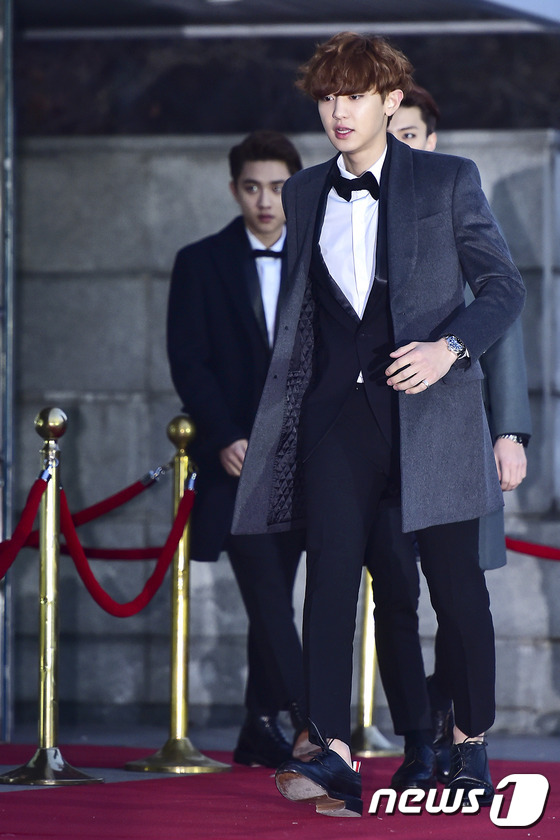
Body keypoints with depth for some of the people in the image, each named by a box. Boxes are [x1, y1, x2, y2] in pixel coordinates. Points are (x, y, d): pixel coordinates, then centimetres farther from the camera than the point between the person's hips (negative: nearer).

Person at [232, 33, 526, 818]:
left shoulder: (448, 181, 1)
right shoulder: (304, 193, 13)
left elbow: (505, 287, 1)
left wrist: (449, 348, -16)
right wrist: (278, 409, 13)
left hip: (430, 405, -2)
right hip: (338, 408, 3)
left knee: (455, 581, 2)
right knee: (330, 571, -10)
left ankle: (472, 744, 18)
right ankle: (333, 755, -15)